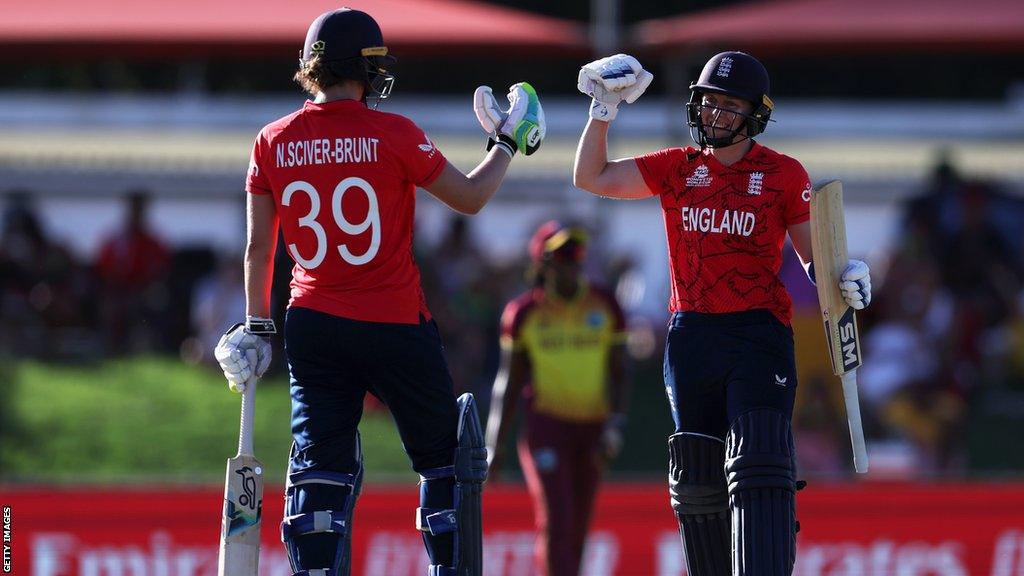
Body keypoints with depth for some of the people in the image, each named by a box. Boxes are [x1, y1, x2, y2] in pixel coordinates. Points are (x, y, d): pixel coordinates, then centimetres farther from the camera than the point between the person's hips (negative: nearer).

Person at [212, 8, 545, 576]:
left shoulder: (272, 142, 1)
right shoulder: (392, 134, -10)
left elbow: (258, 247, 5)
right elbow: (470, 197, 0)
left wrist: (256, 327, 14)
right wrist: (507, 143, 16)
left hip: (312, 329, 3)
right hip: (395, 326, -3)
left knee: (320, 465, 4)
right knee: (443, 457, 11)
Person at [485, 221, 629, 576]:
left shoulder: (605, 307, 3)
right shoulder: (525, 313, -1)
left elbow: (618, 374, 4)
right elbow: (509, 380, 5)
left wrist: (615, 425, -11)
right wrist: (493, 444, 2)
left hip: (592, 426, 3)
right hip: (546, 426, -3)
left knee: (576, 531, 6)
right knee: (555, 521, -17)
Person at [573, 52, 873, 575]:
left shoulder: (783, 174, 3)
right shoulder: (676, 168, 10)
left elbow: (812, 256, 4)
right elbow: (590, 178, 8)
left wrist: (846, 279, -16)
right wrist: (603, 111, 1)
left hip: (759, 335, -4)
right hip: (691, 336, 4)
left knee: (758, 471, -16)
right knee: (698, 480, 8)